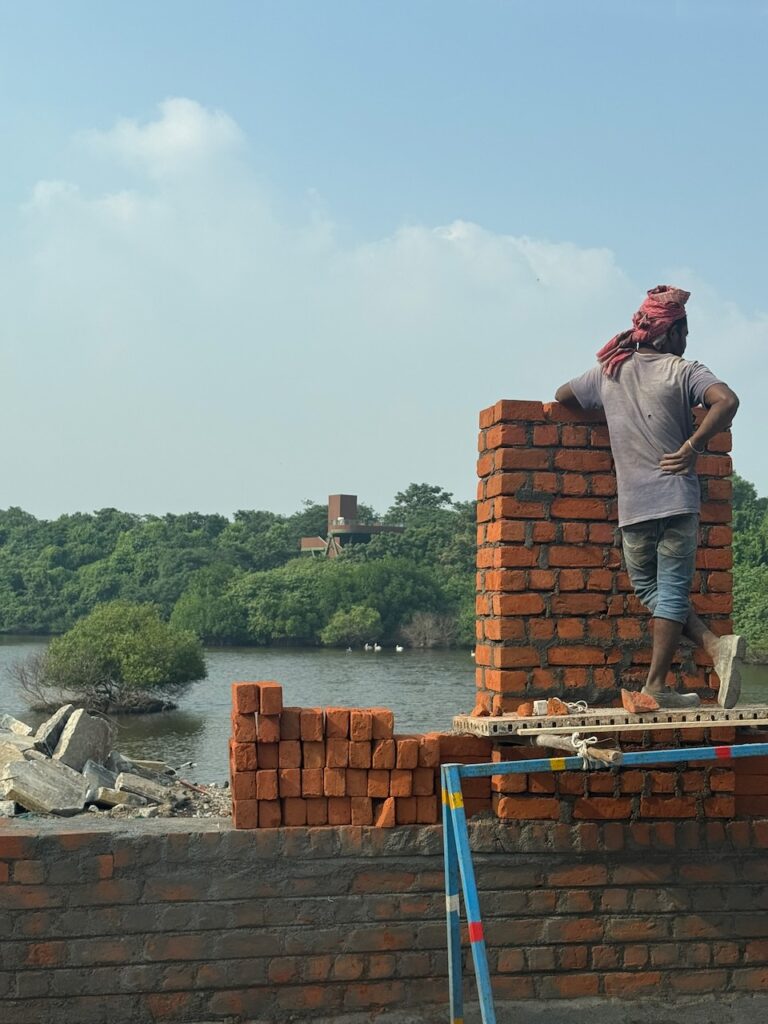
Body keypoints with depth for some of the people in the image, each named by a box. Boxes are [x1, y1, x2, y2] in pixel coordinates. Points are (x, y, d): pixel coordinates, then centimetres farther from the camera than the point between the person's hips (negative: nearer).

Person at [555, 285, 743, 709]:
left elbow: (562, 396, 27)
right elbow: (726, 400, -18)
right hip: (678, 501, -2)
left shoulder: (608, 372, 11)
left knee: (649, 589, 15)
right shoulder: (683, 370, 0)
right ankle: (656, 687, -3)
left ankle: (716, 646, 0)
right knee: (672, 591, 3)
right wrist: (692, 446, -10)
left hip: (632, 506, 2)